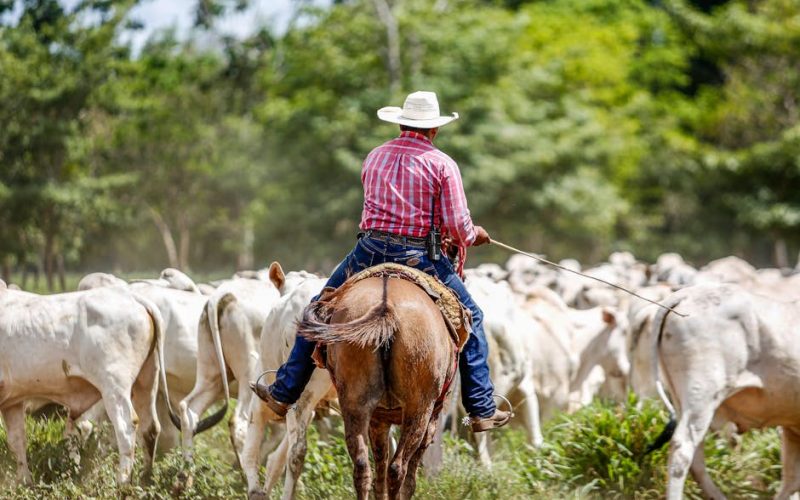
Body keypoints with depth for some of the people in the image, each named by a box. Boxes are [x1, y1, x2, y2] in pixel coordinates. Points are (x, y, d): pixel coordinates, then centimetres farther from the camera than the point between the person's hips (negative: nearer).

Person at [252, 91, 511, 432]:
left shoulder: (374, 158, 13)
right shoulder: (442, 164, -3)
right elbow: (458, 228, -8)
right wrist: (472, 237, 17)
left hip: (370, 251, 3)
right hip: (419, 257, -3)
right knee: (470, 318, 14)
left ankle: (284, 393, 18)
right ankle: (482, 410, 13)